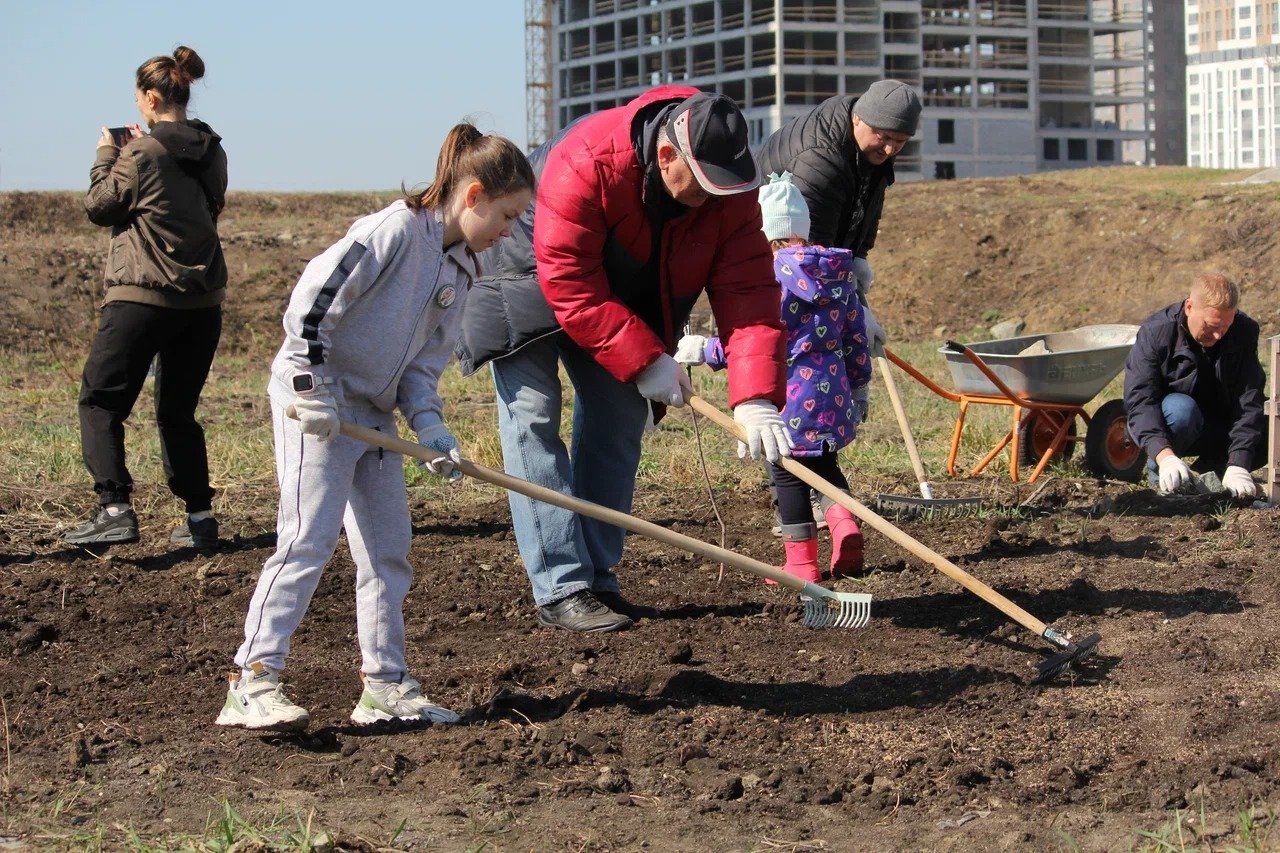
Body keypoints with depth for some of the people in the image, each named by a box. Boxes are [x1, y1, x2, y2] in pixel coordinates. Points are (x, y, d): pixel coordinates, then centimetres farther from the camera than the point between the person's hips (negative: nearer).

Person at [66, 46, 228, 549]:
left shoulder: (141, 153, -12)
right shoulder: (212, 153, 8)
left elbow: (99, 207, -4)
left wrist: (106, 157, 13)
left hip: (143, 296, -7)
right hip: (203, 300, 7)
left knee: (101, 403, -1)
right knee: (178, 413, 17)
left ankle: (115, 509, -15)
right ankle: (200, 517, 13)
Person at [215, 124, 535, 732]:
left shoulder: (459, 269, 12)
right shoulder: (397, 230, -16)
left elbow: (425, 361, 11)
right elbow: (313, 294, -22)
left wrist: (429, 424, -5)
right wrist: (309, 381, -23)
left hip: (375, 415, 10)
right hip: (316, 407, -10)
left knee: (389, 549, 11)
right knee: (308, 540, -15)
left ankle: (385, 686, 19)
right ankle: (252, 684, -14)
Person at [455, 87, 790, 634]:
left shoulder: (728, 190, -23)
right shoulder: (585, 164, -39)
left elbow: (747, 291, -26)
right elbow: (571, 289, -35)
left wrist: (755, 398, -37)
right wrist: (646, 362, -34)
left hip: (620, 293, 6)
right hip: (531, 277, -6)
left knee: (619, 423, 3)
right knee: (533, 417, -13)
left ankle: (598, 579, 10)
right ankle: (560, 592, -16)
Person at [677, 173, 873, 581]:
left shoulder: (771, 273, -13)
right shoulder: (840, 272, 7)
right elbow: (856, 337, 13)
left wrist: (703, 350, -2)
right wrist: (858, 386, 26)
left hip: (786, 398, -6)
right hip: (832, 397, 6)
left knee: (787, 475, 7)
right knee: (825, 467, 24)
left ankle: (801, 561, 12)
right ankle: (845, 524, 1)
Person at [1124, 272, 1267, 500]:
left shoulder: (1244, 331, -14)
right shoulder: (1155, 332, -22)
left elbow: (1248, 402, -21)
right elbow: (1139, 401, -31)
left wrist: (1238, 466, -35)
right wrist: (1165, 456, -48)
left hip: (1219, 432, 3)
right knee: (1181, 408, -37)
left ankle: (1208, 469, -2)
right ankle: (1158, 472, -11)